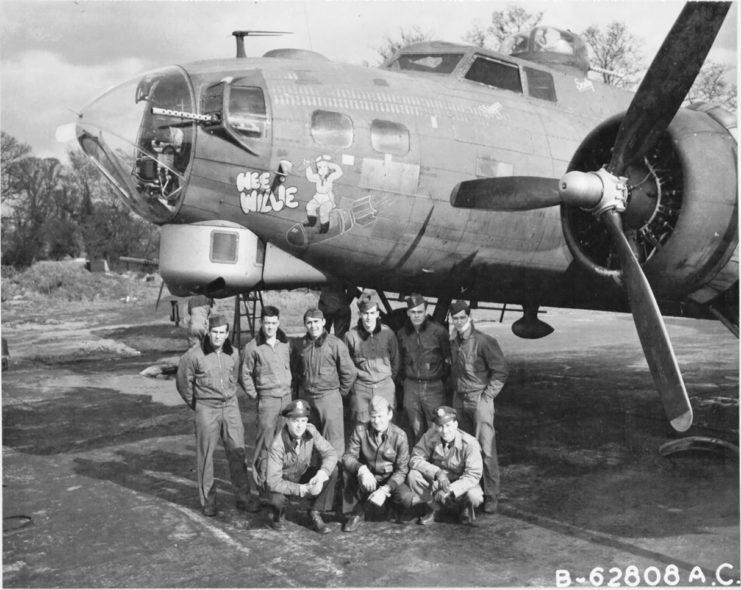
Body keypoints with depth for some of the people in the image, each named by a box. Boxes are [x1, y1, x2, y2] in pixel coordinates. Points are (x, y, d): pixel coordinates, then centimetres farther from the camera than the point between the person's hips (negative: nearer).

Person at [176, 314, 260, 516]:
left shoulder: (233, 354, 2)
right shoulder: (194, 355, -11)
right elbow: (183, 383, 0)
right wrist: (196, 405, 8)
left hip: (230, 407, 3)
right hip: (206, 409, -3)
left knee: (238, 452, 4)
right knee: (205, 454, 4)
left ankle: (243, 496, 14)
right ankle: (207, 500, 16)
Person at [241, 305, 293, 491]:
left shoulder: (285, 344, 8)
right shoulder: (252, 347, -7)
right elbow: (245, 374, -1)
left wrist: (289, 387, 10)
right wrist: (254, 394, -3)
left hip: (287, 396, 5)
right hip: (267, 398, -5)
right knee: (265, 439, -6)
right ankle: (261, 479, 5)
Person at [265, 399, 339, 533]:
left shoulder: (310, 431, -18)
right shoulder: (278, 445, -30)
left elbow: (331, 453, -19)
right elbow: (273, 481, -31)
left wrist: (321, 474, -38)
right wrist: (301, 489, -38)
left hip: (305, 477, 4)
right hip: (284, 481, -4)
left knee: (332, 470, -22)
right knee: (277, 499, -37)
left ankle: (315, 513, -7)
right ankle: (278, 515, 2)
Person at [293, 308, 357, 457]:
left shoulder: (335, 344, -8)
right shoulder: (301, 345, 6)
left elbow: (350, 372, -4)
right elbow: (296, 370, 21)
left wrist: (340, 392, 1)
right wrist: (300, 388, 15)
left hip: (329, 396, -5)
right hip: (305, 397, 5)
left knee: (333, 439, -2)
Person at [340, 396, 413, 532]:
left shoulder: (399, 436, -12)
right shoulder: (360, 430, -10)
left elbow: (402, 470, -13)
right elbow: (348, 457, -16)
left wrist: (385, 490, -28)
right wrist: (362, 469, -38)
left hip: (390, 481, -1)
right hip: (365, 481, 1)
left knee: (406, 498, -31)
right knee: (347, 470, -29)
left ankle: (396, 511, 10)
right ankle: (352, 515, -11)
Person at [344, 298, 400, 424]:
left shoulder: (388, 333, -1)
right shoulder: (351, 336, -6)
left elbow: (395, 360, 11)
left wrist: (390, 378, 11)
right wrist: (358, 374, 4)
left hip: (385, 386, 1)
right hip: (361, 388, -1)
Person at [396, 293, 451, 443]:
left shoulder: (438, 331, -5)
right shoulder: (402, 334, 6)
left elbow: (448, 358, 3)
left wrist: (442, 376, 4)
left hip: (434, 387, -3)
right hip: (411, 387, 3)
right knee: (416, 429, 6)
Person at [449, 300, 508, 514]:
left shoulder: (484, 341, -10)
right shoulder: (453, 343, 10)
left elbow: (500, 371, -9)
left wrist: (487, 396, -11)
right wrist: (455, 391, 11)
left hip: (480, 399, -6)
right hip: (459, 400, 6)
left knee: (486, 449, -8)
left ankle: (491, 496, -2)